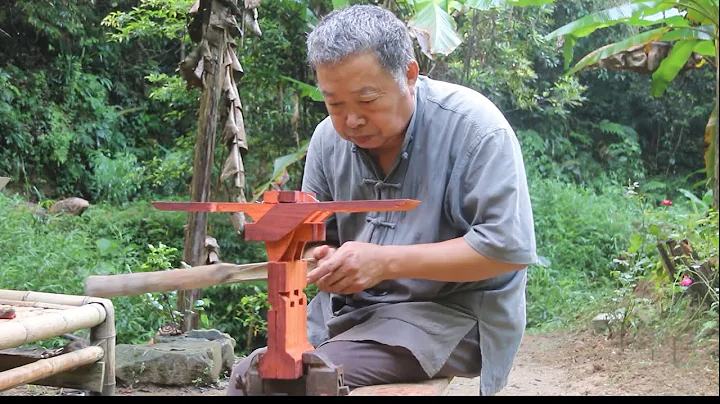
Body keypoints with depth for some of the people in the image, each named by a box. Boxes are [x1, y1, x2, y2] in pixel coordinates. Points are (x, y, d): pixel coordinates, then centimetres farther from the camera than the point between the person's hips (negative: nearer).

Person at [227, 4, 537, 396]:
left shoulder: (474, 127, -16)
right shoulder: (328, 138, 1)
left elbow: (510, 248, -20)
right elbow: (314, 237, 13)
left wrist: (387, 262, -23)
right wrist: (324, 260, -13)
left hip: (450, 312, -5)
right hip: (351, 306, 6)